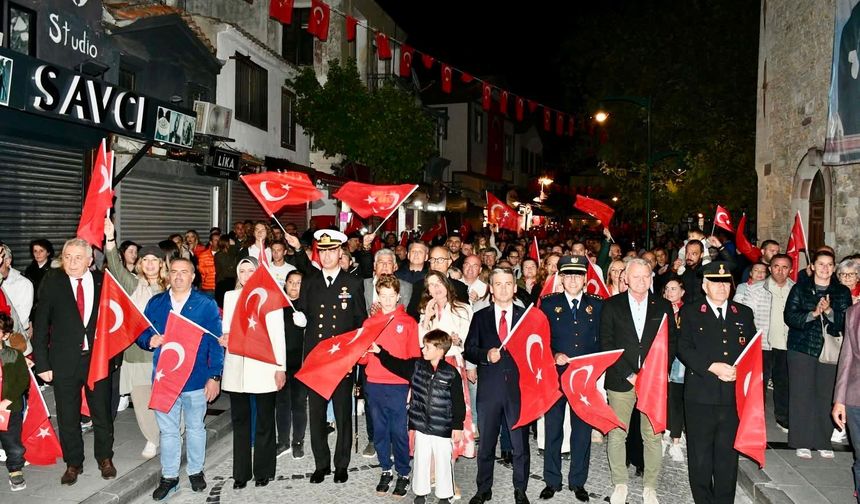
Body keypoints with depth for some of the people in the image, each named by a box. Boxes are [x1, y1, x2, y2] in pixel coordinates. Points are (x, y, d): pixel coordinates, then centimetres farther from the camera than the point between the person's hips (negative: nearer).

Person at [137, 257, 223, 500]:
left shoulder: (207, 304, -3)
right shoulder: (155, 303, 5)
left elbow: (215, 343, -5)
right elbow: (141, 333, 8)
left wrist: (215, 376, -10)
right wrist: (150, 341, -16)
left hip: (196, 379, -2)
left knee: (195, 428, 14)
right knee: (167, 430, 11)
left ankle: (196, 471, 31)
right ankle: (169, 476, 25)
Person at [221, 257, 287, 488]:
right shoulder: (230, 296, 13)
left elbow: (278, 335, 1)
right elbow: (225, 329, 16)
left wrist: (281, 367, -4)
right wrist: (224, 338, -8)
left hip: (263, 368, -3)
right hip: (236, 368, 3)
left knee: (264, 421, 4)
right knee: (240, 421, 8)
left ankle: (263, 472, 15)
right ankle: (241, 473, 17)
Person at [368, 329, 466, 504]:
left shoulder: (451, 374, -11)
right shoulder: (416, 366, 1)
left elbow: (458, 403, -8)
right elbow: (396, 364, 7)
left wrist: (457, 427, -7)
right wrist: (379, 351, -2)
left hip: (443, 429, -3)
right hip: (421, 426, 4)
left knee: (443, 462, 8)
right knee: (421, 460, 14)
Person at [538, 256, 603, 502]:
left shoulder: (597, 305, 6)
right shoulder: (548, 303, 2)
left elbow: (602, 340, 6)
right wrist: (554, 355, -15)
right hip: (555, 374, -1)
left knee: (583, 429, 7)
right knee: (552, 429, 7)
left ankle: (578, 482, 22)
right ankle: (552, 481, 20)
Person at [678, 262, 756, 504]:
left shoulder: (744, 313, 13)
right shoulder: (690, 313, 3)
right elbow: (684, 349, -5)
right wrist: (712, 366, -16)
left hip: (734, 395, 2)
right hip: (700, 395, -2)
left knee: (728, 453, 8)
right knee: (700, 454, 6)